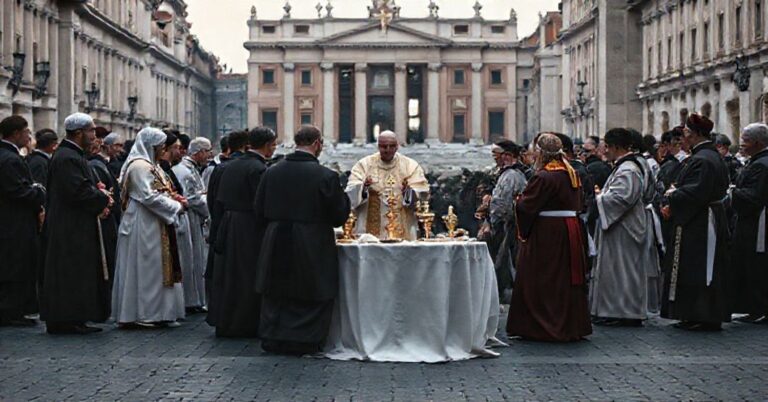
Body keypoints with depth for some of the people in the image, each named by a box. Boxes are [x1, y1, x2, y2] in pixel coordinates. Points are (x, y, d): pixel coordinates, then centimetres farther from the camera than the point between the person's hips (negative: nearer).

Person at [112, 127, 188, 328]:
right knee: (146, 269, -5)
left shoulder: (151, 166, 18)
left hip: (153, 226, 10)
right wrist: (177, 206, -14)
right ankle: (141, 314, 0)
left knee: (157, 269, 10)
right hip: (143, 225, -10)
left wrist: (176, 200, 2)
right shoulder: (139, 166, -14)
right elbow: (149, 197, -21)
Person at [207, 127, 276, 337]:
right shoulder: (258, 169, -17)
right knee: (249, 278, 0)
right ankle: (247, 325, 5)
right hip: (250, 231, -8)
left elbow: (219, 201, 12)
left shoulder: (231, 166, 8)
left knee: (228, 276, 15)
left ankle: (223, 322, 22)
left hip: (228, 226, 8)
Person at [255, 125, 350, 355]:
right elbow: (339, 217, -9)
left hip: (276, 247, 4)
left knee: (276, 296, 17)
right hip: (314, 249, -4)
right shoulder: (326, 177, -15)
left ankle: (273, 340, 24)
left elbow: (259, 214, 5)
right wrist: (344, 197, 9)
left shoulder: (271, 173, -2)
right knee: (311, 299, 9)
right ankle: (305, 342, 11)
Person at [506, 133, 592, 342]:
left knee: (541, 282, 1)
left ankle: (541, 327, 4)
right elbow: (579, 203, 17)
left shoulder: (544, 177, -18)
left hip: (546, 232, -8)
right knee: (566, 280, 14)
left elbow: (526, 206, -16)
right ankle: (571, 326, 19)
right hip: (571, 231, 8)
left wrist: (520, 199, 4)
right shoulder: (572, 174, 7)